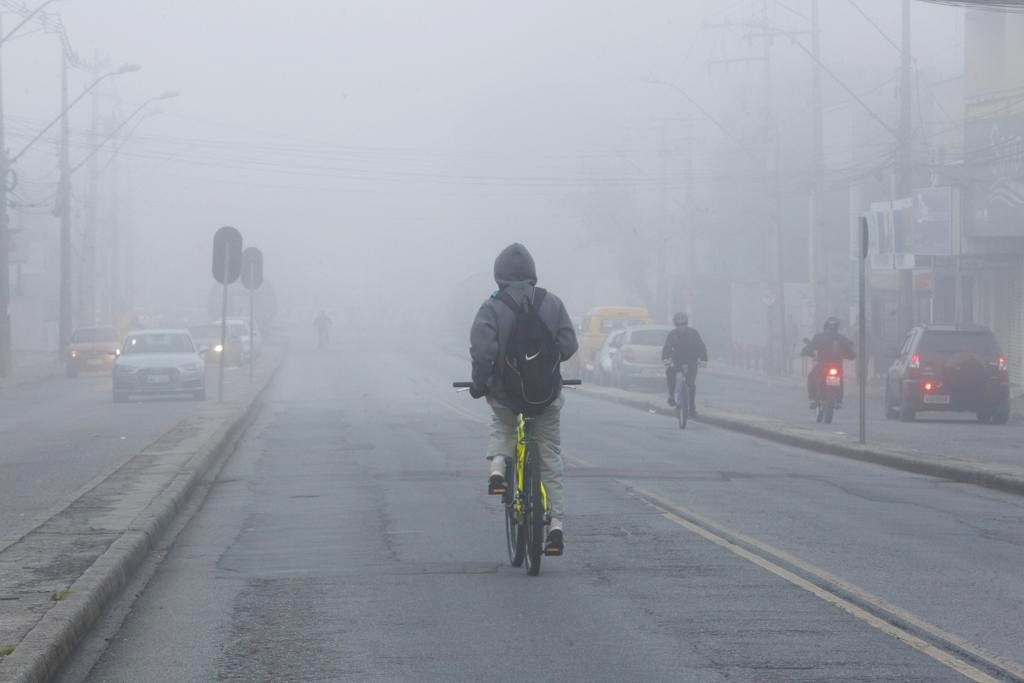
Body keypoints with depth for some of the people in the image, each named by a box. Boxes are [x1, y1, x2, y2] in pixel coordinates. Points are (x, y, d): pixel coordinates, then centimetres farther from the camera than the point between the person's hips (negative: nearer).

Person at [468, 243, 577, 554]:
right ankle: (556, 524, 5)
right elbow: (568, 345, -2)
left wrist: (479, 384, -3)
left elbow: (482, 351, -18)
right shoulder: (552, 304, -1)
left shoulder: (492, 308, -9)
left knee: (502, 426, 34)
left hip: (505, 393, -1)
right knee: (550, 461, 11)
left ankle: (497, 466, 7)